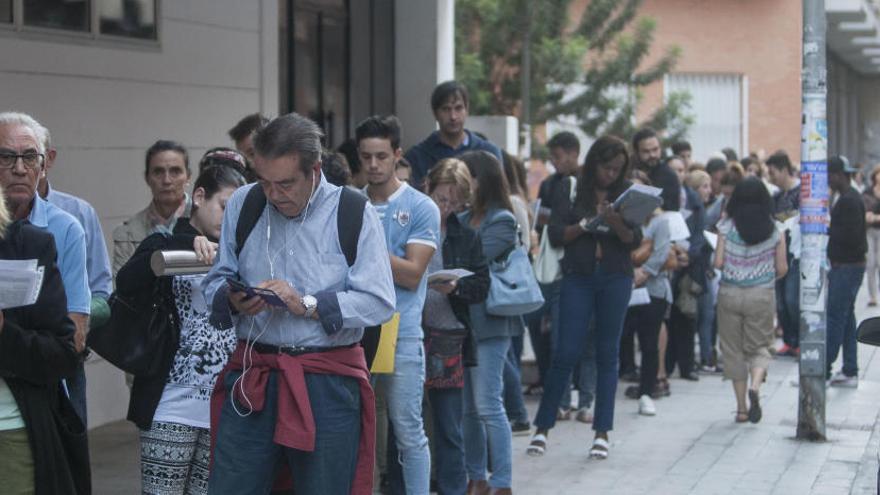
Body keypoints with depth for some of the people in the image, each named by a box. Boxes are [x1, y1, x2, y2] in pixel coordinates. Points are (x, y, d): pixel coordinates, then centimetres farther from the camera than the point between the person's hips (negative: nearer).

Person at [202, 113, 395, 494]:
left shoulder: (353, 214, -4)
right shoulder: (242, 205, 7)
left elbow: (379, 302, -10)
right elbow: (214, 282, 12)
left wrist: (307, 304, -17)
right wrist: (233, 300, -10)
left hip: (327, 386, -2)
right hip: (251, 377, 3)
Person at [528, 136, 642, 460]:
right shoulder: (572, 190, 3)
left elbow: (635, 241, -1)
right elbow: (555, 235, -3)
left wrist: (617, 224, -20)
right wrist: (587, 224, -16)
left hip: (615, 278, 1)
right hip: (578, 277, -1)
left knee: (608, 354, 5)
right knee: (566, 352, -3)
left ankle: (602, 432, 10)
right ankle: (543, 427, 7)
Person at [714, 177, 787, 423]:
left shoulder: (727, 227, -6)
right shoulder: (774, 230, -3)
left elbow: (718, 262, -7)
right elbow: (782, 269, -1)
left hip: (729, 293, 0)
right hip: (762, 294, 0)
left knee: (733, 349, 9)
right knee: (758, 346, 12)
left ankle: (741, 407, 8)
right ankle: (755, 385, -18)